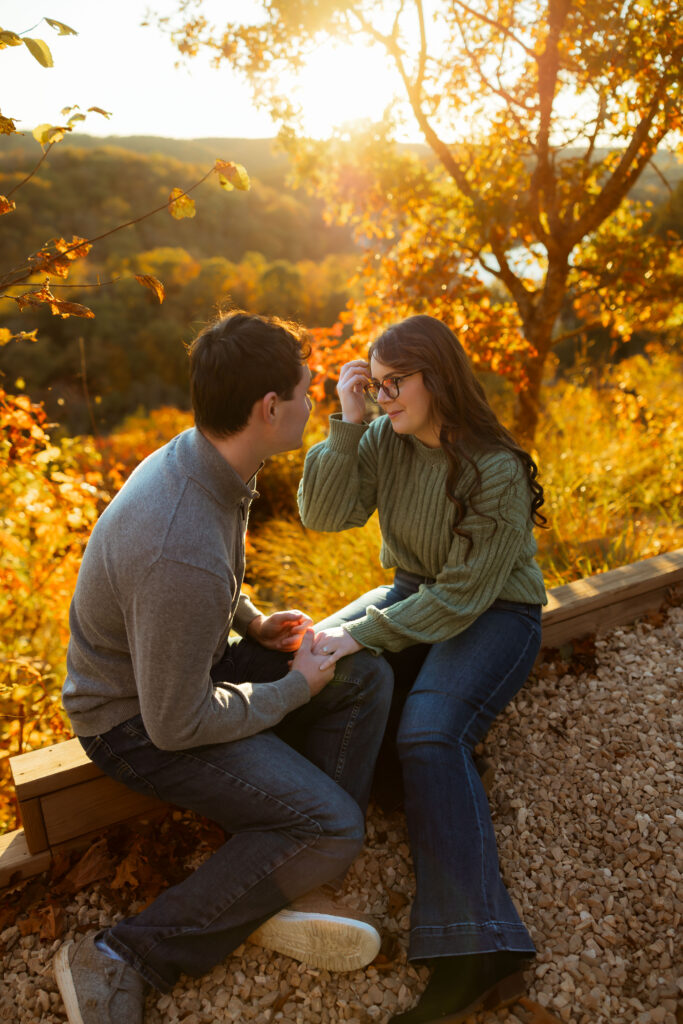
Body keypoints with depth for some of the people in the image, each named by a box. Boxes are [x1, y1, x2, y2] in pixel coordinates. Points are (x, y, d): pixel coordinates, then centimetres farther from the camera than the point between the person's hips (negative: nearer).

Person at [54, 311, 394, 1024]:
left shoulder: (191, 458, -7)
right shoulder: (183, 556, -37)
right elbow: (177, 724, -26)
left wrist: (254, 623, 2)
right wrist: (296, 688, -13)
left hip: (187, 665, 9)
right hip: (139, 721, -9)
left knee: (366, 676, 0)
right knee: (332, 828, -16)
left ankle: (281, 883, 3)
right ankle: (122, 961, -3)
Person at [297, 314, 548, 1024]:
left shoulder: (497, 470, -20)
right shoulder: (385, 440, -3)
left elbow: (465, 594, -21)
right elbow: (323, 515, -10)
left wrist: (365, 634, -24)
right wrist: (346, 426, -19)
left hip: (494, 614, -6)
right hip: (413, 592, 7)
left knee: (430, 731, -30)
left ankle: (476, 955, -24)